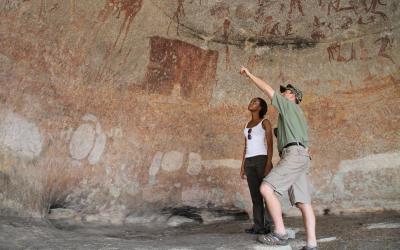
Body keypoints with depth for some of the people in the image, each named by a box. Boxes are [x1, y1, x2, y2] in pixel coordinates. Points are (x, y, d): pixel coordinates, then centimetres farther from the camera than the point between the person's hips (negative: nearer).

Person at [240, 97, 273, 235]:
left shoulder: (265, 122, 2)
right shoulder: (247, 125, 20)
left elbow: (270, 144, -6)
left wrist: (269, 164, -17)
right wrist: (243, 166, 14)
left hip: (262, 159, -6)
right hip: (249, 162, 6)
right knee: (255, 196, 4)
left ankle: (268, 226, -3)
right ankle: (258, 226, 6)